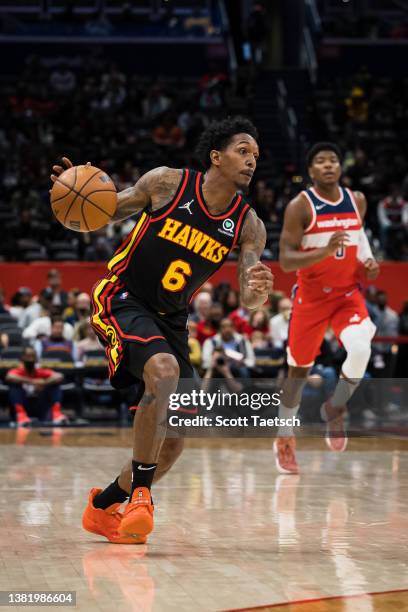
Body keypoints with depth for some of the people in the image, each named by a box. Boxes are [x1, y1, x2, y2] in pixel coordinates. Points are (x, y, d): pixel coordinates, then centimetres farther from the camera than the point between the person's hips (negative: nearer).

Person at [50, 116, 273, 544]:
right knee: (164, 371, -34)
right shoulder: (167, 183, -11)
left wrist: (258, 291, -32)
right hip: (120, 300, -5)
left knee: (176, 437, 2)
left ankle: (104, 507, 24)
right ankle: (140, 493, -25)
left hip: (171, 319, 6)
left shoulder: (248, 226, -4)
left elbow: (248, 301, -8)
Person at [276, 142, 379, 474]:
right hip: (311, 297, -2)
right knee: (299, 369, 9)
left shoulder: (357, 201, 1)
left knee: (361, 350, -25)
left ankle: (335, 409, 2)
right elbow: (285, 261, -18)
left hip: (348, 294, 2)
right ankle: (285, 437, 30)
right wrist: (325, 251, -33)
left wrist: (368, 264, 1)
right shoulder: (300, 206, -13)